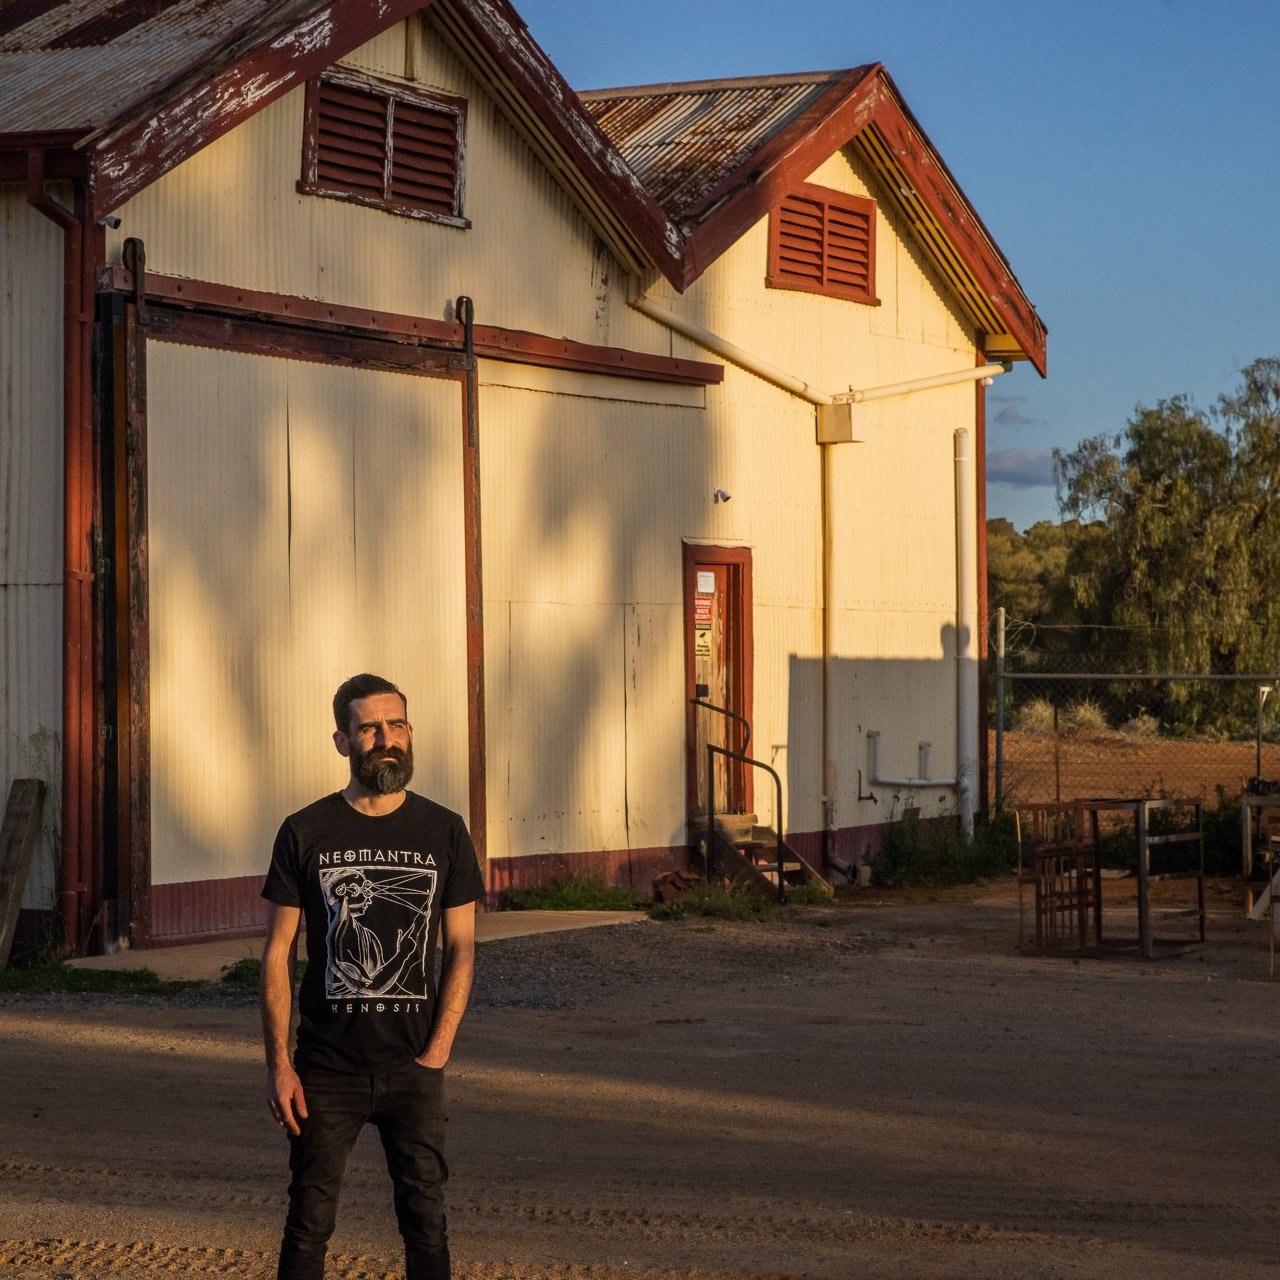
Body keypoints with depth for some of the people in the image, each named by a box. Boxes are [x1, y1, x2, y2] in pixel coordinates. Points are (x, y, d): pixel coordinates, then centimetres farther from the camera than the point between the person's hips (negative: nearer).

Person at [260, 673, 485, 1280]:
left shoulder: (444, 833, 3)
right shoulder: (305, 833, 0)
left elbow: (461, 949, 5)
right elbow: (278, 953, 1)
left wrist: (436, 1052, -5)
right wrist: (278, 1065, -5)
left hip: (414, 1070, 1)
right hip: (326, 1070, -1)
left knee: (426, 1220, 3)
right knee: (308, 1224, 2)